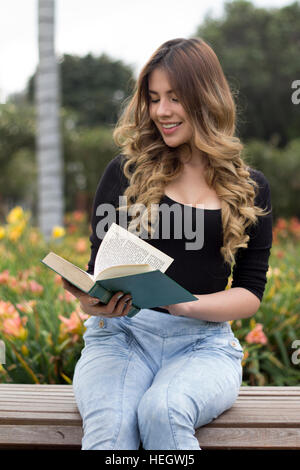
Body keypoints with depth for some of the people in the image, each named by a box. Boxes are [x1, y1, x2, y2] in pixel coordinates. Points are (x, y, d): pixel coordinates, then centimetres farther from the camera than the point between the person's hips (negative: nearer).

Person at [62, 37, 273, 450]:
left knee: (162, 411, -33)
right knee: (108, 425, -32)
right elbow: (99, 266, 8)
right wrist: (92, 301, -17)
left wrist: (185, 304, -14)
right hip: (120, 335, 0)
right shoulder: (125, 173, 8)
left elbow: (251, 292, 6)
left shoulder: (250, 188, 9)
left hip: (203, 343, 0)